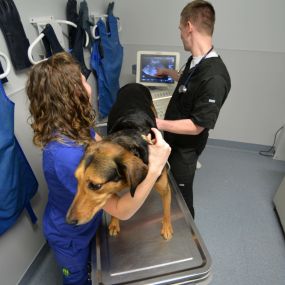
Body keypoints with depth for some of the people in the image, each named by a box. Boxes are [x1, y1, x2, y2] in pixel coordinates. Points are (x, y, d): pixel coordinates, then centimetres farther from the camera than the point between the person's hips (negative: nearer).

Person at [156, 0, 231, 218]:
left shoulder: (215, 77, -31)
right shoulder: (195, 61, -2)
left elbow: (196, 126, -27)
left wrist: (157, 123, -27)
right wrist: (170, 73, 30)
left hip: (186, 147, -8)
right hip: (172, 138, 9)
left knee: (182, 193, 15)